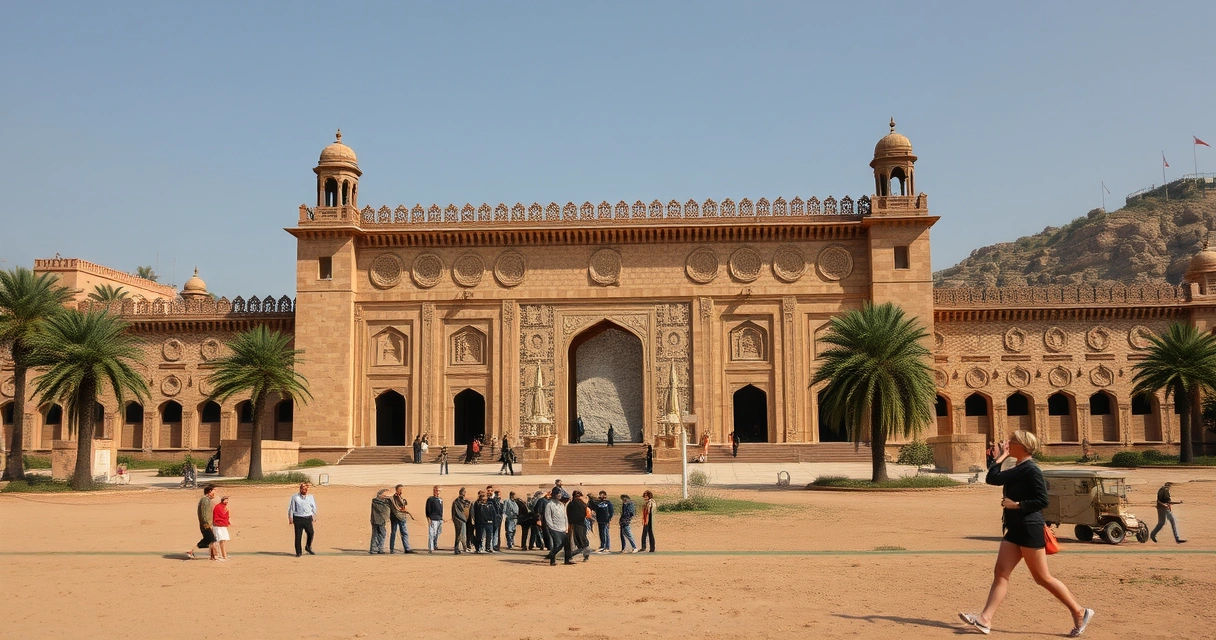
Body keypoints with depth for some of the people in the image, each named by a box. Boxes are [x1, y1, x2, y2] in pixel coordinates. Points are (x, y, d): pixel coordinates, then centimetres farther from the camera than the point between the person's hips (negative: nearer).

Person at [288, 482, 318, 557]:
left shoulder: (310, 497, 9)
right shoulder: (295, 497, 0)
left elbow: (314, 508, 17)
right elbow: (291, 508, 4)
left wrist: (314, 517, 15)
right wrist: (290, 518, 2)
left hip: (308, 518, 2)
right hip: (298, 518, -2)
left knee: (310, 533, -8)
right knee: (298, 536, -1)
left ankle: (308, 548, 15)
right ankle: (298, 552, 10)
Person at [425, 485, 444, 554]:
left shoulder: (441, 499, 17)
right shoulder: (430, 499, -3)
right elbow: (428, 509, -6)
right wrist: (428, 518, -13)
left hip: (440, 519, 7)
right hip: (433, 519, -7)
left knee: (438, 533, 12)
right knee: (431, 534, -10)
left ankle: (435, 545, 29)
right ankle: (430, 548, -12)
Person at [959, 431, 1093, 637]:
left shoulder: (1031, 469, -13)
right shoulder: (1016, 470, 14)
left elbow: (1042, 500, -17)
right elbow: (992, 479, 17)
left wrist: (1016, 504, -18)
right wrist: (999, 458, 17)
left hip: (1030, 529, -9)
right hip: (1015, 530, 9)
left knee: (1042, 578, -1)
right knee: (1000, 574, 1)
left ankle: (1080, 613, 14)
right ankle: (985, 619, -3)